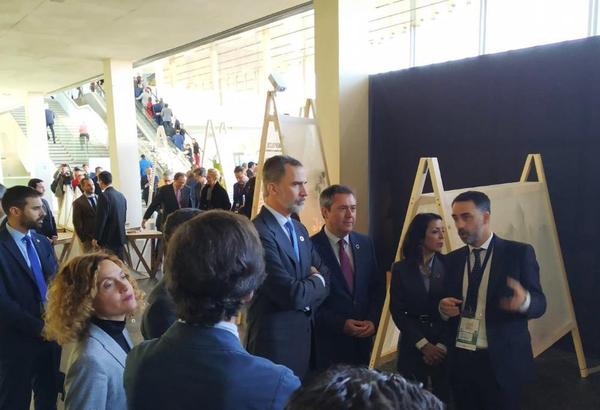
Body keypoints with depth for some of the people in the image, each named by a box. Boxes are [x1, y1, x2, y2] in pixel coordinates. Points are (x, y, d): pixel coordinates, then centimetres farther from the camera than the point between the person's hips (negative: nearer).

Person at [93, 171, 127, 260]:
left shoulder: (104, 196, -14)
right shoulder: (121, 195, 8)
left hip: (108, 238, -7)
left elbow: (101, 219, -15)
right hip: (120, 236, 7)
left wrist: (96, 238, -8)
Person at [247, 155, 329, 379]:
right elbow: (293, 295, -24)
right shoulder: (258, 233, -21)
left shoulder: (299, 229, 9)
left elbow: (326, 276, 10)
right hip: (276, 343, -8)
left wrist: (307, 292, -10)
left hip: (306, 337, 8)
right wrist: (316, 282, -4)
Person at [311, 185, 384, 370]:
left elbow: (378, 287, 11)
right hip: (327, 342, -5)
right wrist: (340, 324, -15)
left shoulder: (365, 243, 6)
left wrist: (373, 320, -3)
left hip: (363, 339, 5)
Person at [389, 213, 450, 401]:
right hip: (412, 344, 0)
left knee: (444, 396, 4)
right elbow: (397, 312, -4)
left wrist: (442, 344, -10)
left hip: (444, 344, 0)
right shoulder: (400, 269, -2)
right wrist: (423, 344, -10)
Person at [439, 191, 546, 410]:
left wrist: (524, 300, -29)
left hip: (502, 360, -3)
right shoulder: (452, 259, 6)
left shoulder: (519, 253, -5)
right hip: (461, 360, 4)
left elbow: (539, 303, -7)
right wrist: (444, 308, -11)